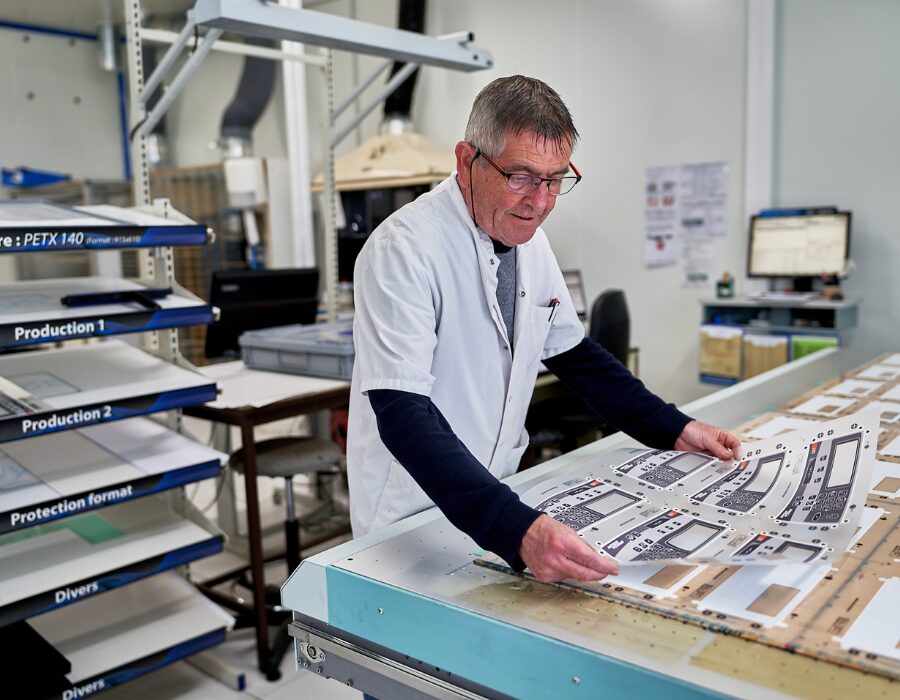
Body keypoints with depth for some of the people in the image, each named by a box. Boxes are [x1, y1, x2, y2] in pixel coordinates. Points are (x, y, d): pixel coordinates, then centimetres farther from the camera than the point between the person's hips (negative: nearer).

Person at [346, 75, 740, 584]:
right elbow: (403, 414, -29)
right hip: (412, 521, -5)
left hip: (497, 497, 6)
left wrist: (673, 429, 5)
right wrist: (517, 528, -40)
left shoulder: (528, 237, 2)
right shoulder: (403, 249, -22)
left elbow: (573, 352, 12)